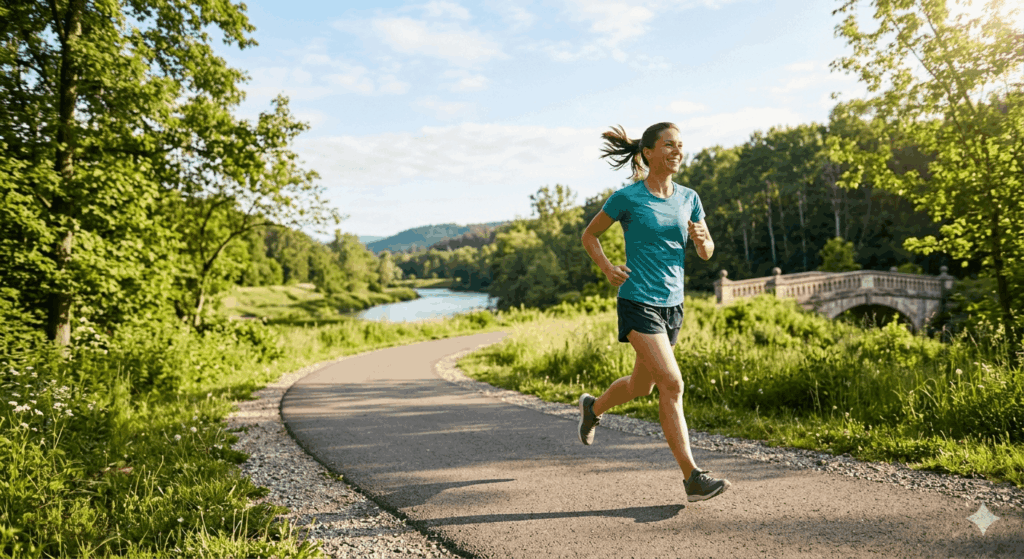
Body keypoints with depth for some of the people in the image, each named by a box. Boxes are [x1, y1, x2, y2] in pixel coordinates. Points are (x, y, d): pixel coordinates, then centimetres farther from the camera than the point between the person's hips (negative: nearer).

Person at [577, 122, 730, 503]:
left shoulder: (688, 198, 7)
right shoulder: (627, 198, -7)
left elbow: (707, 253, 12)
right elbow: (589, 235, 5)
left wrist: (702, 239, -11)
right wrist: (607, 269, -10)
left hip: (673, 304, 6)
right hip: (638, 303, -6)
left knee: (641, 386, 18)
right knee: (672, 384, -15)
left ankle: (593, 407, 47)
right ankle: (692, 478, -7)